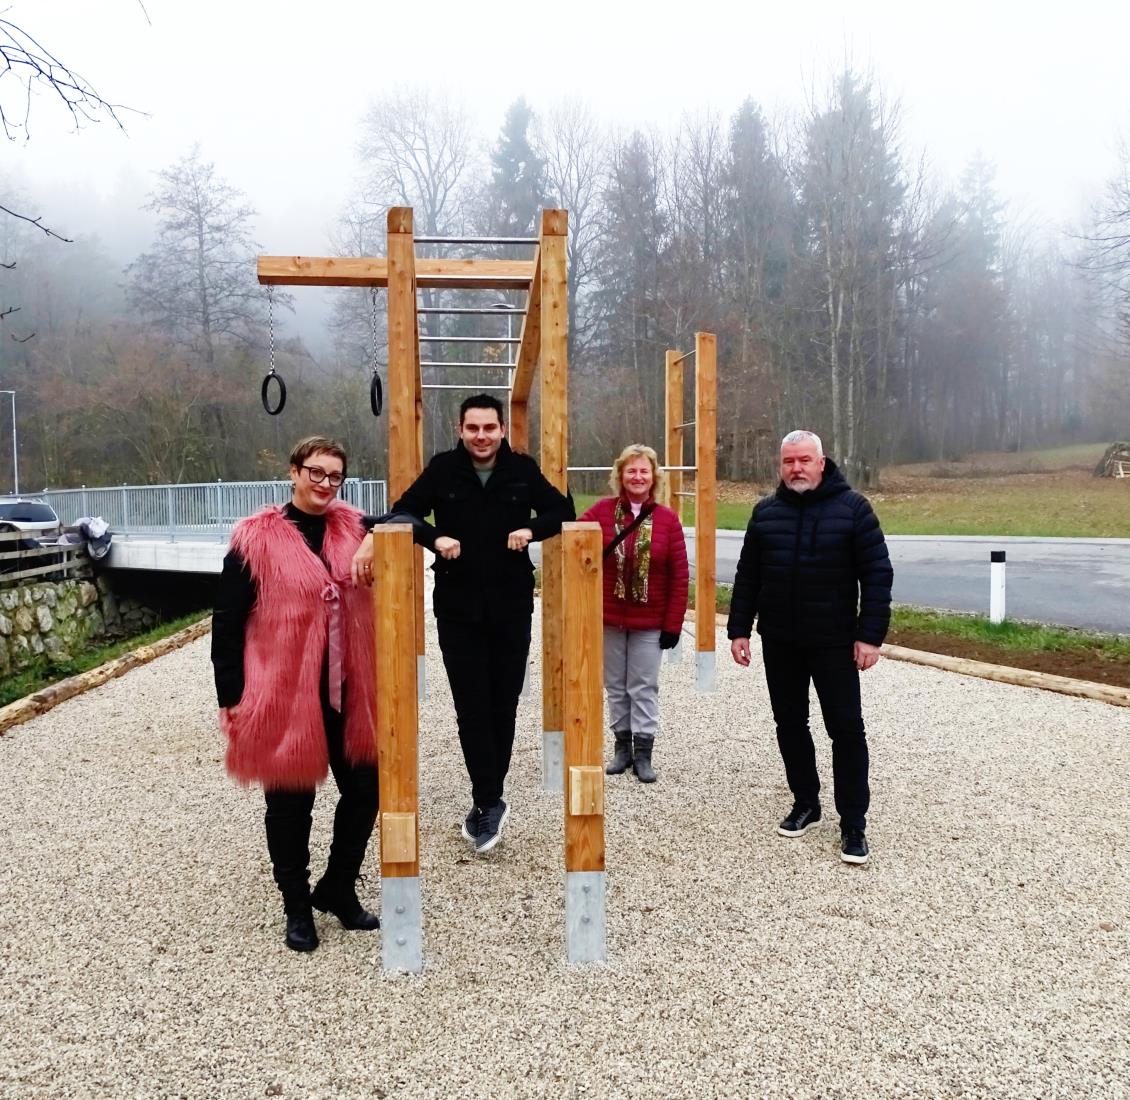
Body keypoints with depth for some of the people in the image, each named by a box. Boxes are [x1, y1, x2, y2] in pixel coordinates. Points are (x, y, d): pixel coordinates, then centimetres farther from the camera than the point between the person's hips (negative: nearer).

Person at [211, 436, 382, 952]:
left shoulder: (353, 528, 6)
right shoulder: (259, 538, -6)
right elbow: (227, 620, -6)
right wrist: (231, 696, -8)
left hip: (347, 693, 4)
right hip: (283, 697, -4)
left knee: (364, 790, 12)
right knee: (290, 803, 9)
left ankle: (338, 888, 34)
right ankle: (297, 906, 29)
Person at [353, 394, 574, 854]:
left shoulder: (522, 470, -1)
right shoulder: (443, 469, -3)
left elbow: (563, 512, 5)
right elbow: (403, 513, 1)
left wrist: (531, 528, -15)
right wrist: (434, 537, -18)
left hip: (512, 610, 1)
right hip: (458, 611, -1)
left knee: (502, 707, 8)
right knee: (471, 709, -3)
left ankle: (484, 803, 23)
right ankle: (490, 803, 6)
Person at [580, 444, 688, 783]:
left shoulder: (667, 518, -5)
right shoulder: (602, 511, -4)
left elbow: (679, 575, -4)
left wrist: (673, 624, -6)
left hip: (650, 622, -1)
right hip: (609, 618, 2)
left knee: (644, 688, 4)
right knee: (616, 686, 12)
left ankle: (643, 753, 13)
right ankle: (622, 746, 25)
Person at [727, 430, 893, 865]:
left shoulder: (852, 507, -5)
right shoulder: (766, 512, 6)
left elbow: (877, 575, -7)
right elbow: (747, 577, 10)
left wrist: (870, 634, -13)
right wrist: (739, 629, 5)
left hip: (834, 642, -4)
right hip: (779, 642, 4)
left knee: (846, 729, -2)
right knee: (790, 724, 12)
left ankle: (853, 825, 7)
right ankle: (805, 803, 28)